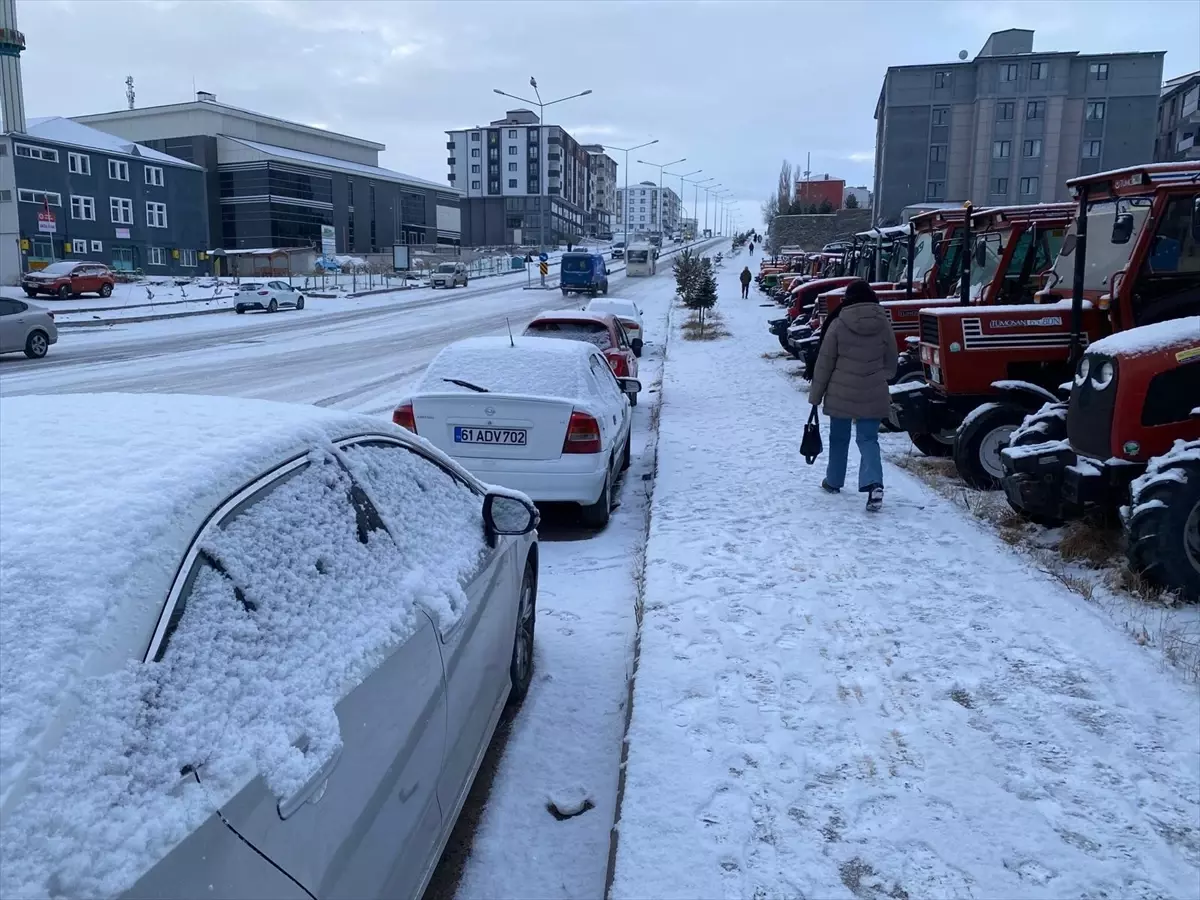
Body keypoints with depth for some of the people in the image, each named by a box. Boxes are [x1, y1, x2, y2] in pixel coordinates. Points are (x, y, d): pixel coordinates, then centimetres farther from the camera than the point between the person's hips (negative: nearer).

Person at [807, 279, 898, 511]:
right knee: (868, 439, 4)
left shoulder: (838, 324, -8)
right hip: (873, 394, 1)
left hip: (841, 393, -1)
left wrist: (815, 394, 3)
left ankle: (833, 481, 29)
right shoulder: (884, 324, 0)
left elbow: (824, 362, -5)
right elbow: (891, 363, 9)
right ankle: (874, 484, -16)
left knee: (839, 437, 16)